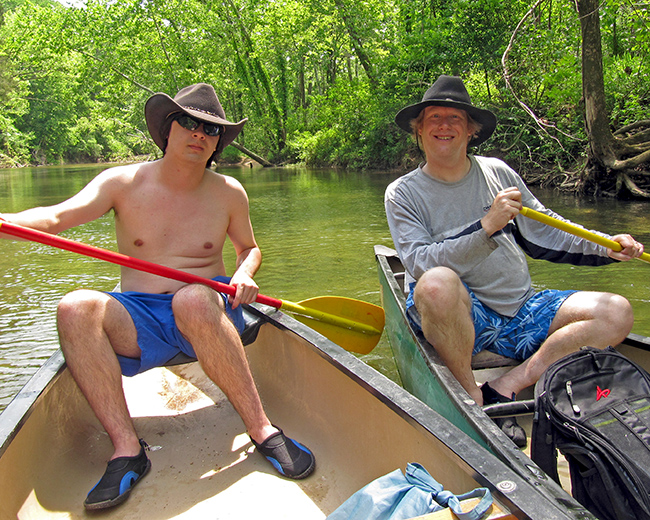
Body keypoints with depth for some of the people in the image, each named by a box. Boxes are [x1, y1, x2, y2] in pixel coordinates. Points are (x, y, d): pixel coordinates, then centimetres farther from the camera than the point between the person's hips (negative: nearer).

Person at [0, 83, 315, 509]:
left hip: (208, 311, -1)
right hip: (138, 320, 1)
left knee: (191, 299, -37)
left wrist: (244, 275, -3)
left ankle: (263, 431, -30)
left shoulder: (228, 193, 5)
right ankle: (127, 448, -27)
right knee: (76, 307, -29)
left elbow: (249, 247, 20)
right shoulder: (123, 183, 2)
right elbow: (54, 218, -12)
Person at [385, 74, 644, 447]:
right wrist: (487, 228, -23)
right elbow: (420, 263, -15)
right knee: (438, 284, -38)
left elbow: (543, 232, 18)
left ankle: (505, 389, -14)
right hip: (462, 317, -4)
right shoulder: (403, 193, 0)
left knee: (616, 313, -11)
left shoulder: (497, 172, 12)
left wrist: (605, 247, 5)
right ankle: (471, 398, -16)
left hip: (522, 311, 5)